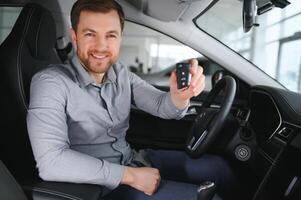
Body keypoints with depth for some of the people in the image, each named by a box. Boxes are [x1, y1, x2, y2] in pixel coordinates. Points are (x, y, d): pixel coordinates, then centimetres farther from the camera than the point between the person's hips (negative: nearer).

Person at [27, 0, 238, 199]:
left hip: (131, 160, 7)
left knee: (218, 167, 8)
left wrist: (179, 95, -31)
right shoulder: (51, 82, -20)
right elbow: (50, 162, -30)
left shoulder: (121, 74, 0)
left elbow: (163, 106, -6)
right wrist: (130, 176, -26)